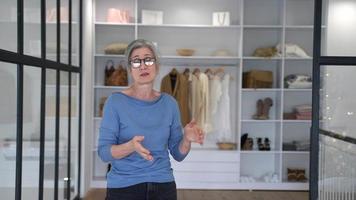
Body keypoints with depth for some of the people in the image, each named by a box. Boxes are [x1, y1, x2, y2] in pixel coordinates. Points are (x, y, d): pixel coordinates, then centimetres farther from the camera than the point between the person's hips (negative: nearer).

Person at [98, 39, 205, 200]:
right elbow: (104, 152, -12)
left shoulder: (169, 103, -1)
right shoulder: (116, 102, -10)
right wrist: (130, 146, -30)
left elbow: (178, 154, 3)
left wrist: (187, 139, -17)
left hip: (163, 187, 3)